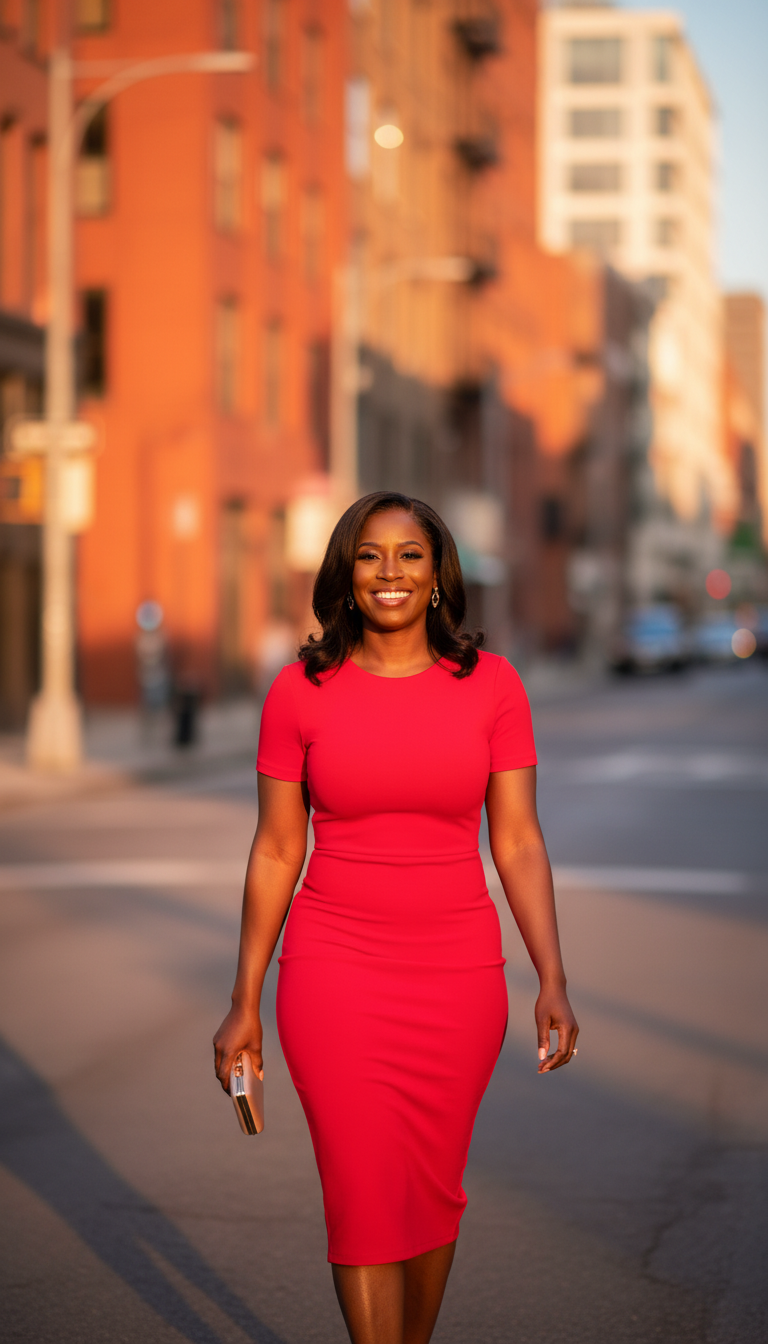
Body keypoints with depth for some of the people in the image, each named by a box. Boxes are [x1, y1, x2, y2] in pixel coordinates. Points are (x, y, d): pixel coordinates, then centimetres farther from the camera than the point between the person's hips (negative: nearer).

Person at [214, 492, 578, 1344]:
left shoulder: (491, 685, 0)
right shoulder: (302, 691, -2)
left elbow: (518, 842, 1)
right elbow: (276, 851, 2)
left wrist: (553, 979, -7)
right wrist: (243, 1003, 2)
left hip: (459, 976, 2)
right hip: (336, 970, -1)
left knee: (433, 1188, 13)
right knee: (365, 1197, -3)